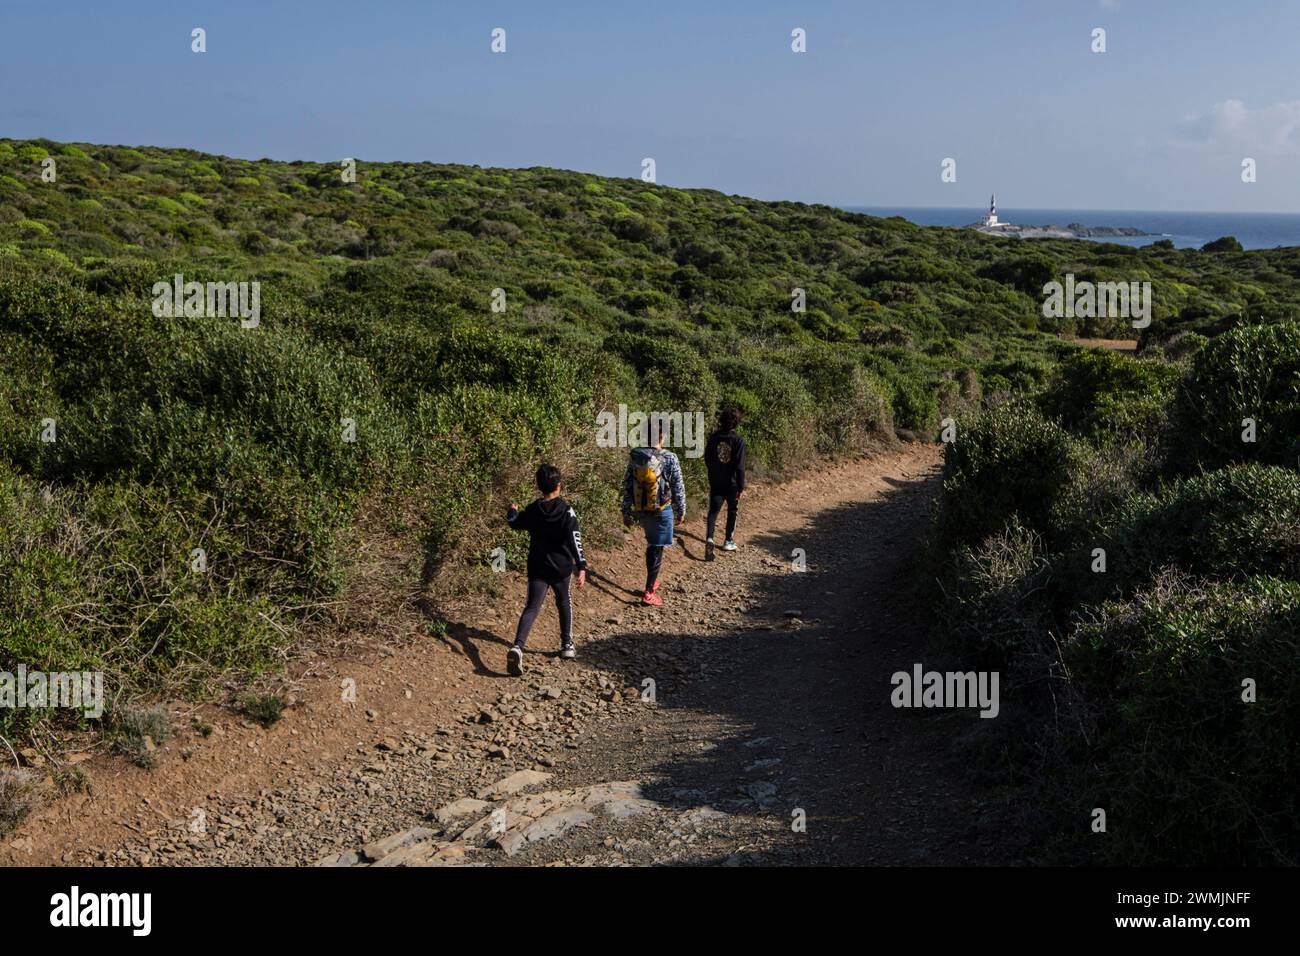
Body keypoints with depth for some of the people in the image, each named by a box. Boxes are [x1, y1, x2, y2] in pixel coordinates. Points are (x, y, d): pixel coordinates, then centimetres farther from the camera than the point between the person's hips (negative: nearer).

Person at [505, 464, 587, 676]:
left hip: (537, 567, 1)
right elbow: (575, 540, -19)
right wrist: (581, 566, -22)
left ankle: (517, 647, -26)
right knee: (564, 603, 22)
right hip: (561, 567, -1)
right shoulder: (567, 511, -11)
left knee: (532, 608, -5)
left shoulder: (532, 510, -2)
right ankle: (567, 645, 30)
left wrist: (513, 511, 39)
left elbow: (514, 523, 17)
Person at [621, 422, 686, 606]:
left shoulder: (635, 457, -5)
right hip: (661, 511, -5)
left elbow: (627, 486, 0)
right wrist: (681, 511, 2)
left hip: (641, 510, 5)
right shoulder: (670, 459, -17)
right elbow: (678, 488, -11)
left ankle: (652, 581, 36)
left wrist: (626, 512, 10)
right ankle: (649, 593, 7)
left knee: (651, 546, 24)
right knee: (657, 550, 5)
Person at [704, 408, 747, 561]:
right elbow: (740, 466, -17)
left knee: (713, 510, 4)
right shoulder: (738, 440, -15)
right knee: (732, 510, 16)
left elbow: (707, 458, 7)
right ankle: (728, 541, 24)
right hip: (731, 482, -3)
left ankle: (709, 538, -18)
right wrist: (741, 487, -12)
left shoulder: (713, 437, -3)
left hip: (715, 482, 3)